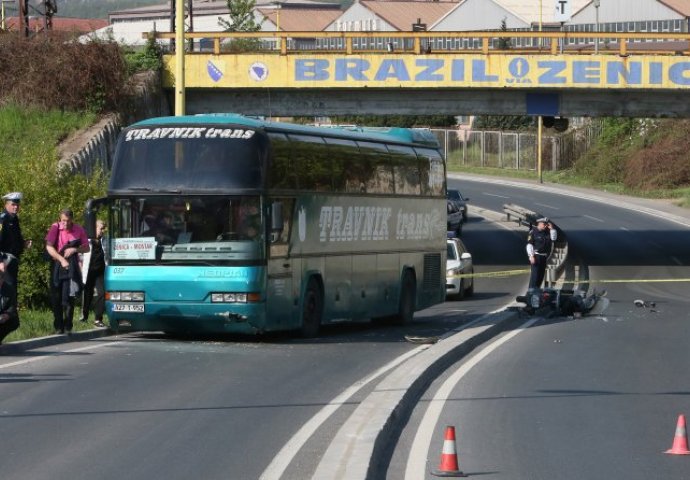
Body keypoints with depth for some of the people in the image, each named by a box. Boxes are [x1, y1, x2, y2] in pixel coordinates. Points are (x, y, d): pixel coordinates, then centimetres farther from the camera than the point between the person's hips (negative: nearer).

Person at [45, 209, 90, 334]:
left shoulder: (79, 230, 0)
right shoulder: (55, 228, -4)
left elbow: (86, 248, 7)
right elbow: (49, 247, -9)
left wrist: (74, 249, -11)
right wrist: (61, 259, -17)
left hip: (71, 266, 0)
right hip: (57, 265, 0)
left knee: (69, 297, -8)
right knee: (56, 298, 2)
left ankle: (68, 327, -3)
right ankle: (58, 327, 11)